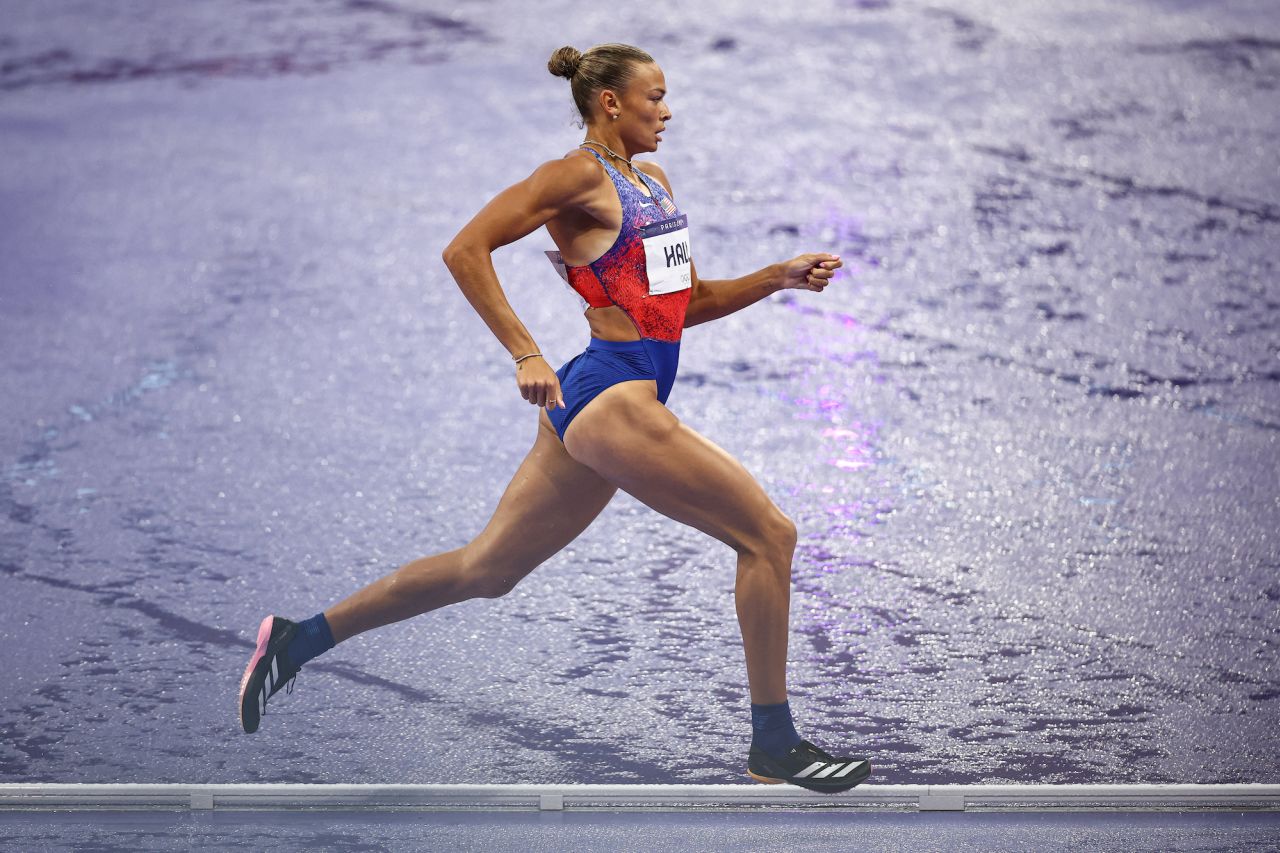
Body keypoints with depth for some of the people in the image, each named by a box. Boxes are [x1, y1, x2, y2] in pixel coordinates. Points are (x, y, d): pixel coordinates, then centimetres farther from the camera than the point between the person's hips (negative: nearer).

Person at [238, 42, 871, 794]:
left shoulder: (654, 184, 20)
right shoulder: (580, 176, -7)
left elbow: (690, 302, 25)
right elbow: (466, 251, -14)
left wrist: (781, 277, 11)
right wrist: (525, 354, -20)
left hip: (593, 408, 10)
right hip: (611, 400, -10)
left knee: (487, 570, 14)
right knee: (768, 533, -8)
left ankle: (300, 639, 20)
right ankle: (775, 747, -1)